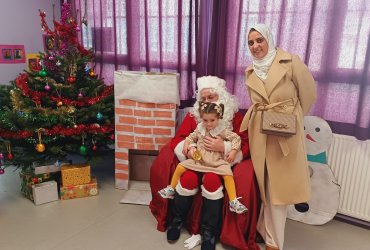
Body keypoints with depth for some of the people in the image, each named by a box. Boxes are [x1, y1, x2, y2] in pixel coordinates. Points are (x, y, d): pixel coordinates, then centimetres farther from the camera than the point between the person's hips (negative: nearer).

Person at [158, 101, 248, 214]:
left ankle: (233, 202, -16)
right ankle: (171, 189, 12)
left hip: (217, 161, -3)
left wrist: (233, 152, -15)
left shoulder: (222, 131, -6)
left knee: (228, 174, -27)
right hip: (198, 159, 3)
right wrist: (187, 144, 2)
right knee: (180, 166, -8)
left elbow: (236, 138, -5)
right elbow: (191, 137, 21)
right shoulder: (199, 129, 5)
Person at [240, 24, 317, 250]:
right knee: (264, 183, 11)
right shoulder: (250, 71, 8)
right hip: (259, 132, 5)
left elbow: (308, 93, -1)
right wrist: (262, 115, 8)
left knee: (279, 185, 3)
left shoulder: (291, 62, -8)